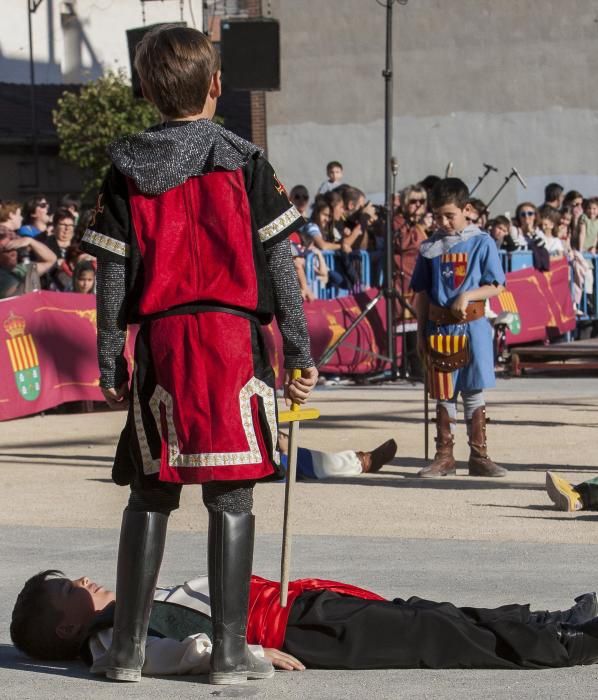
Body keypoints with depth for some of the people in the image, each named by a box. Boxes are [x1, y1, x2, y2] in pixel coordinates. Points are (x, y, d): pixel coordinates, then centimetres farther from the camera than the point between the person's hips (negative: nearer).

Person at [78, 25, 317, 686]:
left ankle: (126, 649, 12)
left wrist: (109, 363, 10)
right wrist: (300, 351, 2)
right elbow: (277, 262, -2)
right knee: (231, 497, 0)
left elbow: (112, 273, 3)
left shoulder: (126, 169, 5)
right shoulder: (242, 161, 0)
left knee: (149, 495, 10)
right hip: (232, 336, -2)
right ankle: (230, 652, 0)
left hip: (159, 340, 2)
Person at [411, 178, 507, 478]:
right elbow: (421, 293, 10)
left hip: (472, 326, -2)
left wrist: (468, 296, -18)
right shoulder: (430, 247, 6)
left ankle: (479, 456, 8)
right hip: (438, 328, 2)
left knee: (474, 392, 3)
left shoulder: (482, 243, -2)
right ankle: (444, 456, 12)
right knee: (444, 395, 7)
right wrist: (421, 332, 7)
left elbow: (496, 285, -2)